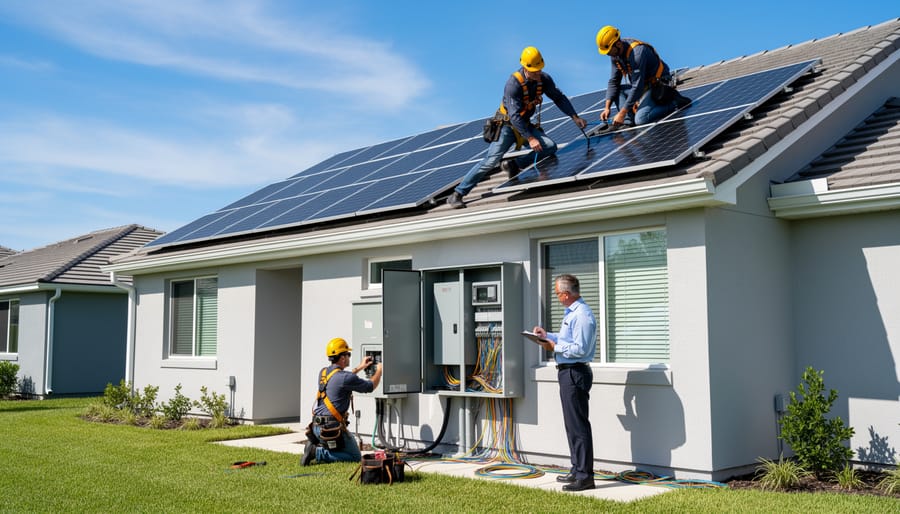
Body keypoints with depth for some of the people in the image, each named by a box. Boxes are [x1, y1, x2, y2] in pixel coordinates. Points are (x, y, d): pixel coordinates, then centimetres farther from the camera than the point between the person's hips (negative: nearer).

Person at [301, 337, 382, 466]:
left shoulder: (323, 372, 9)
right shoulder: (346, 377, -15)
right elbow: (370, 386, -1)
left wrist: (359, 368, 33)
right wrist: (379, 371, 17)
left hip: (316, 426, 8)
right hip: (332, 427, -8)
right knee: (355, 457, 2)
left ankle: (316, 447, 3)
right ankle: (318, 453, -10)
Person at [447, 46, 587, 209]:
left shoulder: (544, 79, -7)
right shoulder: (513, 83, -26)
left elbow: (559, 98, 7)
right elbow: (514, 116, -30)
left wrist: (575, 117, -2)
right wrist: (530, 138, -33)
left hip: (525, 124, 6)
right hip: (507, 126, -6)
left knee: (550, 147, -16)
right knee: (491, 160, -19)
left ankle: (515, 164, -2)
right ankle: (457, 194, -16)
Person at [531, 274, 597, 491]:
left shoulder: (582, 315, -18)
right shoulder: (571, 312, 15)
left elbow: (579, 349, -23)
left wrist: (554, 347, -15)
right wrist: (547, 335, 17)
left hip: (575, 373, -11)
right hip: (568, 372, 11)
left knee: (578, 425, -6)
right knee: (572, 424, 17)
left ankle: (584, 476, -1)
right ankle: (577, 470, 28)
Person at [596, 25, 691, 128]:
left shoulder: (637, 52, -30)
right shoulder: (615, 54, -3)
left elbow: (637, 86, -31)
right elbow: (613, 81, 3)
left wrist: (622, 113, -30)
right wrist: (607, 107, -7)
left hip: (658, 85, -9)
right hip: (644, 85, 9)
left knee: (640, 120, -25)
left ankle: (674, 102, -10)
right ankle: (628, 121, -12)